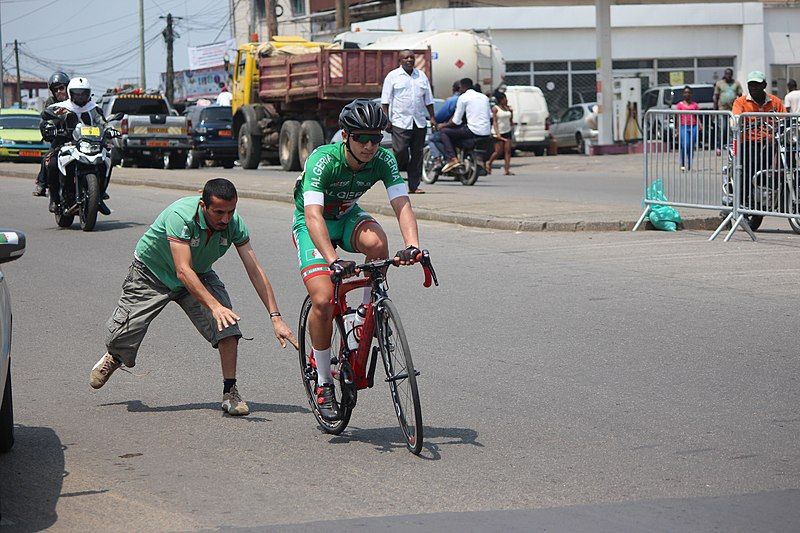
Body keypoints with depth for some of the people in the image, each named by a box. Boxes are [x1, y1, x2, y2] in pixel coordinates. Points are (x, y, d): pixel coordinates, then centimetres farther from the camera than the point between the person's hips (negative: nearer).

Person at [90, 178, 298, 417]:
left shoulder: (235, 224, -23)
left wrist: (275, 317, -27)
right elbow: (183, 271, -43)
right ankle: (114, 357, 35)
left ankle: (230, 392, -8)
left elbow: (255, 271, -20)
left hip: (199, 274, 3)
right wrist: (214, 306, -53)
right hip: (151, 272, -3)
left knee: (228, 326, -20)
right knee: (121, 338, -4)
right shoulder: (181, 215, -38)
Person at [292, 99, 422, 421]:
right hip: (312, 224, -3)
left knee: (376, 241, -34)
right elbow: (314, 215, -42)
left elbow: (402, 204, -29)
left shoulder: (383, 160, -21)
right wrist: (333, 260, -57)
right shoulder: (323, 160, -32)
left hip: (347, 216, 3)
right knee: (323, 300, -21)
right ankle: (323, 382, -2)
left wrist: (412, 245, -49)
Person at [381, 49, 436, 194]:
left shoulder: (422, 76, 16)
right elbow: (385, 101, 0)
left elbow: (428, 100, 20)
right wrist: (386, 120, -8)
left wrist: (432, 117, 12)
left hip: (419, 122, 4)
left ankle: (414, 186, 7)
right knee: (400, 151, -14)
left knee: (417, 155, 3)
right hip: (400, 122, -4)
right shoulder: (393, 76, 3)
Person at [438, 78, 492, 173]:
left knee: (444, 132, 4)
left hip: (474, 131, -8)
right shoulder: (484, 97, 18)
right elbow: (490, 116, 19)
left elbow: (456, 121, -2)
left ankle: (452, 159, -14)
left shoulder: (463, 97, -1)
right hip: (486, 132, 8)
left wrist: (443, 125, 15)